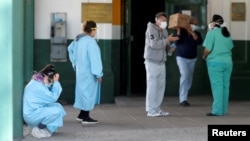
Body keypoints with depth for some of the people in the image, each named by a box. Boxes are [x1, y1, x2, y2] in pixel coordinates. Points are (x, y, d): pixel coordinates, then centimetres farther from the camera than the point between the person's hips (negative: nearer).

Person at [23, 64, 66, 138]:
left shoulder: (37, 82, 11)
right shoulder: (38, 86, -21)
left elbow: (49, 95, 11)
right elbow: (53, 98, -17)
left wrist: (54, 83, 2)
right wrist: (56, 82, -11)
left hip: (35, 110, 10)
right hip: (31, 115, -10)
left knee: (58, 106, 6)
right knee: (57, 111, -18)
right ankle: (38, 129, -7)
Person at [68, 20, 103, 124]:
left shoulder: (78, 39, 7)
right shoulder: (90, 41, -21)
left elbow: (70, 49, 23)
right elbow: (94, 58, -22)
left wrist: (75, 63, 26)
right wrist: (98, 74, -18)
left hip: (80, 71, 9)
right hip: (88, 72, -9)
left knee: (83, 91, 17)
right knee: (88, 92, -1)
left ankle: (81, 115, 24)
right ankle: (86, 117, 4)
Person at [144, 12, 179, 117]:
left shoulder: (164, 31, 14)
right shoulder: (151, 29, -9)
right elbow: (154, 44, -20)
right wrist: (168, 39, -17)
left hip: (161, 62, 7)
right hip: (152, 61, -7)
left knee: (161, 85, 7)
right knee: (152, 85, -5)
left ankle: (157, 108, 15)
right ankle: (151, 110, -2)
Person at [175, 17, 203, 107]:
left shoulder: (197, 33, 5)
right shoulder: (182, 31, -4)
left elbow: (199, 42, -14)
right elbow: (177, 42, -17)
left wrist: (192, 33, -19)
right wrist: (178, 30, -22)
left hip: (192, 58, 5)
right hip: (182, 57, -5)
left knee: (189, 79, 4)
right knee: (185, 75, -21)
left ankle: (183, 99, 14)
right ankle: (183, 99, -21)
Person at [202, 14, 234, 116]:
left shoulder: (212, 32, -8)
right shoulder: (227, 33, 11)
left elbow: (208, 49, -14)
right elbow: (231, 47, 15)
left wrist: (204, 56, 4)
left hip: (215, 62, -6)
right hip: (228, 62, 6)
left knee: (217, 86, -6)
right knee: (225, 86, 8)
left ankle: (217, 110, -8)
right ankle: (223, 110, 13)